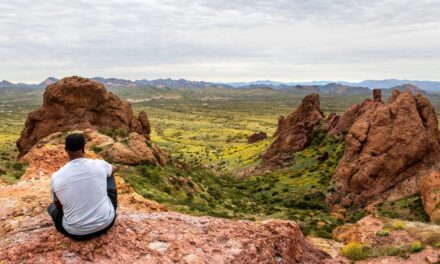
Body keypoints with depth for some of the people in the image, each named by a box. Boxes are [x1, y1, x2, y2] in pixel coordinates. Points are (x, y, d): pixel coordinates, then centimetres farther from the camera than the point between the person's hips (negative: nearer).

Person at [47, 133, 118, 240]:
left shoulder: (56, 177, -11)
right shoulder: (99, 165, -11)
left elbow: (58, 206, 7)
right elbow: (114, 168, 16)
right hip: (106, 223, -1)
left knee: (51, 207, 32)